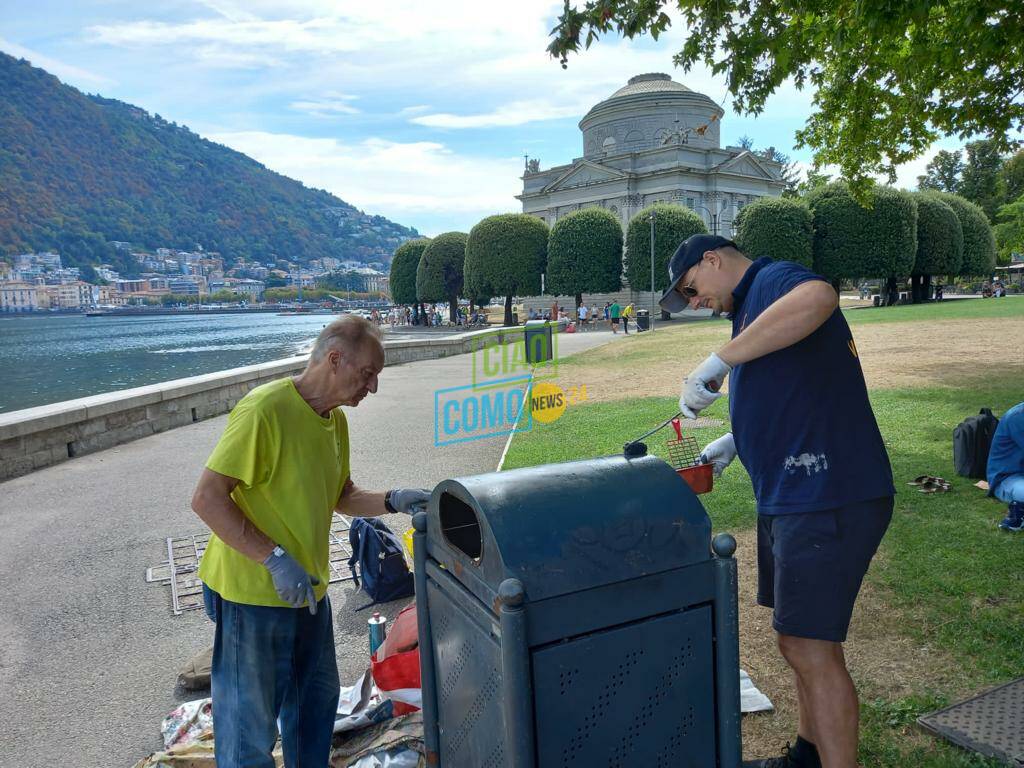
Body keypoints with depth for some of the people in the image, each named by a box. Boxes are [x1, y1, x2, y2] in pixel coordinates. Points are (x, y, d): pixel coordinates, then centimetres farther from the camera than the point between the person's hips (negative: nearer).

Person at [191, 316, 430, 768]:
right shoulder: (265, 410, -23)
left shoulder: (335, 419, 3)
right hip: (252, 595, -8)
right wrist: (275, 559, -28)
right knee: (250, 727, 8)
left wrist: (392, 502, -6)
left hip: (307, 590, 8)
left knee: (316, 702, 24)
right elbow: (207, 499, -24)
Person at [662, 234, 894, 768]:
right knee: (797, 641, 20)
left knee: (811, 649, -3)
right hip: (789, 499, 11)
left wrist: (717, 362, -30)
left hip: (826, 497, -11)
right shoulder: (752, 308, 21)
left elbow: (818, 298, -35)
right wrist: (733, 443, 16)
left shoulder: (774, 279, -9)